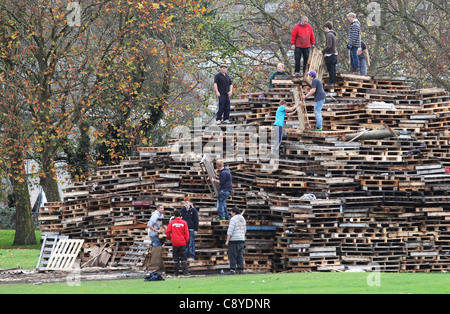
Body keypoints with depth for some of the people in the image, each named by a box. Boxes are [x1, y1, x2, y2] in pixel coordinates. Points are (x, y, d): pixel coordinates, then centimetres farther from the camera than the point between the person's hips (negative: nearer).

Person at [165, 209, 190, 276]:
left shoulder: (172, 223, -2)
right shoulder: (184, 223, -3)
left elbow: (167, 232, -5)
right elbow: (186, 233, -4)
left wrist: (169, 238, 13)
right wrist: (187, 240, 11)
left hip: (175, 243, 1)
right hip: (182, 243, -1)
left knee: (176, 258, 8)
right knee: (183, 258, 2)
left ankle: (176, 272, 9)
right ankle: (185, 272, -5)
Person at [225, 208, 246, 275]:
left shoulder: (233, 219, -9)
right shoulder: (243, 219, 15)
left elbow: (230, 231, -15)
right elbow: (244, 230, 21)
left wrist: (227, 241, -15)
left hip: (234, 239, -7)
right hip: (241, 239, 7)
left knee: (232, 256, -6)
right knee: (240, 255, 9)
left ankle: (232, 269, -11)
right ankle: (241, 269, 5)